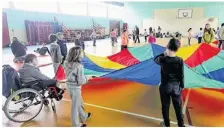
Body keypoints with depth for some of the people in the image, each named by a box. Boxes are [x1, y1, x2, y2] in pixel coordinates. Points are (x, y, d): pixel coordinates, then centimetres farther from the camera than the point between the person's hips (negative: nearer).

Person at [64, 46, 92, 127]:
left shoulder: (68, 64, -3)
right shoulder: (79, 66, -26)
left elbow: (69, 75, 6)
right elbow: (81, 81, -23)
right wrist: (86, 79, -2)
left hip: (69, 85, 8)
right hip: (76, 87, -8)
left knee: (79, 102, 26)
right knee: (75, 106, 10)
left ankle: (84, 117, 48)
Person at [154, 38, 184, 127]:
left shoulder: (162, 59, -16)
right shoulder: (180, 60, -13)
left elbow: (155, 59, 9)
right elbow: (181, 75, -5)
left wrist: (164, 53, 10)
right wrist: (182, 86, 7)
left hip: (165, 86, -1)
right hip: (176, 86, 1)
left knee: (165, 107, 15)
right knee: (178, 107, 16)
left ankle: (166, 124, 30)